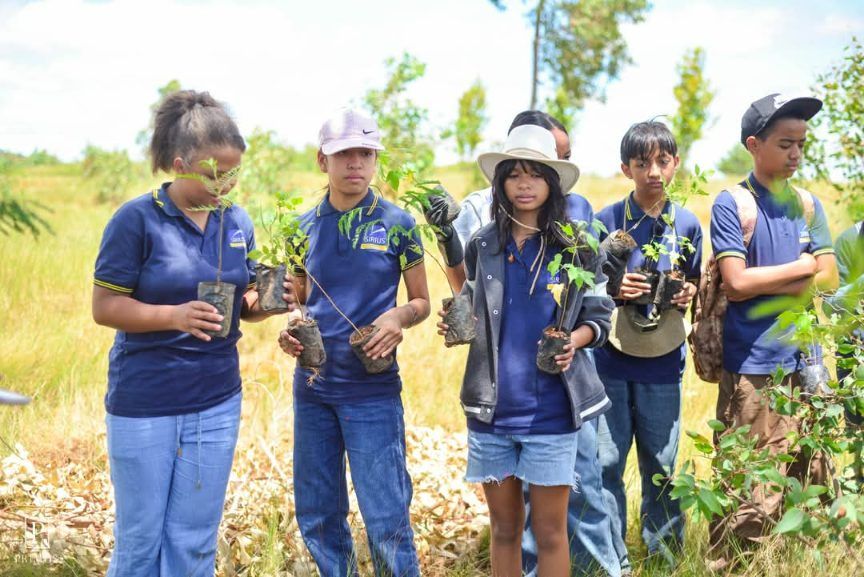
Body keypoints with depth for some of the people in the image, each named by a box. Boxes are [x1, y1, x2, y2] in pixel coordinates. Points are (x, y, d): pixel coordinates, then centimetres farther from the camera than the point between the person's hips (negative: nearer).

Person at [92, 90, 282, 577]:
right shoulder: (137, 220, -11)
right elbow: (105, 306, -11)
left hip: (216, 403, 4)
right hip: (143, 403, -4)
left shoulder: (237, 222, 4)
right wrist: (175, 316, -26)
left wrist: (268, 300, -11)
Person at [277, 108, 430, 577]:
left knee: (385, 520, -4)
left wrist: (399, 316, -18)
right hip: (312, 385, 4)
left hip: (372, 390, -4)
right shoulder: (304, 227, 6)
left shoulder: (397, 223, -3)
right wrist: (289, 332, -4)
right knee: (317, 519, 12)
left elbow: (421, 302, 4)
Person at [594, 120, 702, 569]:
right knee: (605, 462, 1)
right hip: (609, 361, -2)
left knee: (661, 464, 10)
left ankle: (664, 553, 25)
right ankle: (612, 560, 14)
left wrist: (688, 293, -4)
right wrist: (613, 289, -15)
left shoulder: (687, 225, 5)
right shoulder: (604, 221, -3)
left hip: (663, 363, 2)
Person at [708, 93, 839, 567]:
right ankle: (726, 565, 12)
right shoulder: (732, 204, -4)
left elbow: (829, 280, 4)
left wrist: (765, 283, -8)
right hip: (752, 365, -5)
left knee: (813, 483, 11)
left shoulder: (808, 204, 11)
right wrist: (802, 266, -3)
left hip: (805, 360, 6)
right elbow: (736, 283, -13)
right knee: (751, 492, -3)